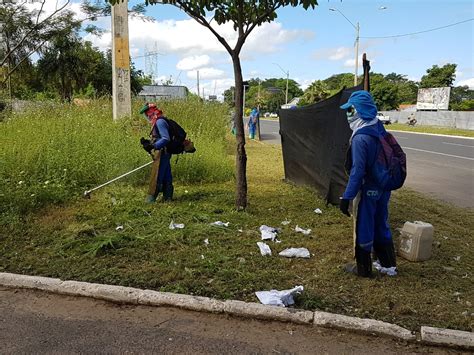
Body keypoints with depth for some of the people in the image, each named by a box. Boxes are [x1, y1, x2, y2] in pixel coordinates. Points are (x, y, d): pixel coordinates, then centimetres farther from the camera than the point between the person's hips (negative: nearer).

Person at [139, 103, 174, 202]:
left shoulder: (160, 122, -15)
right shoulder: (157, 122, 17)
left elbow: (166, 139, -23)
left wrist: (153, 146, -27)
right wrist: (148, 142, 10)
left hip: (162, 153, -10)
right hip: (163, 154, 10)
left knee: (156, 176, -6)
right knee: (166, 176, 12)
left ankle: (151, 198, -1)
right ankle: (167, 197, 18)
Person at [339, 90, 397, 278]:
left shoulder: (360, 138, -24)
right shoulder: (380, 129, 1)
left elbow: (357, 171, -26)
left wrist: (347, 197, -22)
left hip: (367, 190, -8)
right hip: (384, 187, 8)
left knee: (363, 228, 8)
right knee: (381, 225, 20)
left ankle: (363, 268, 23)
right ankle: (389, 265, 33)